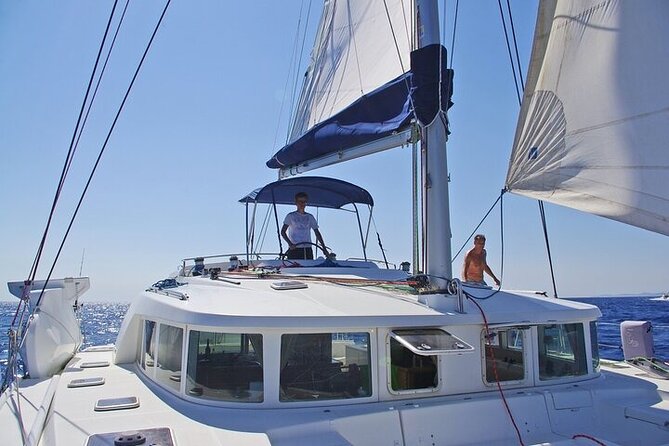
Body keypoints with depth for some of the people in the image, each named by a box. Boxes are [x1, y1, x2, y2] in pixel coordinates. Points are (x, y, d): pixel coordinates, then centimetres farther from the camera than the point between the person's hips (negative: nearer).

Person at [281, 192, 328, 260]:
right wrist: (290, 243, -16)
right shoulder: (291, 216, 5)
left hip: (307, 249, 3)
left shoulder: (310, 217, 15)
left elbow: (317, 233, 16)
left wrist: (324, 248, 8)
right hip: (294, 249, -3)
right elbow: (283, 232, -1)